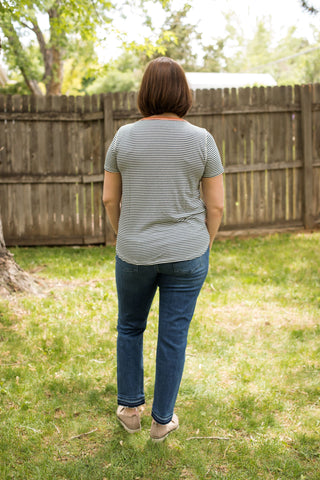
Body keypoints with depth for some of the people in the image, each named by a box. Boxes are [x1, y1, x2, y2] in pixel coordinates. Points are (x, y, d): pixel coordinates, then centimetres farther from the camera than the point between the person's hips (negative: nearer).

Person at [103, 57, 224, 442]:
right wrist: (205, 246, 10)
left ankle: (129, 409, 31)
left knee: (130, 327, 22)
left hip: (135, 252, 1)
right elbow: (215, 205, -5)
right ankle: (162, 420, 23)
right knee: (173, 336, 10)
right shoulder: (201, 140, -8)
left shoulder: (124, 137, -6)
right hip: (186, 254, 0)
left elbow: (110, 198, 0)